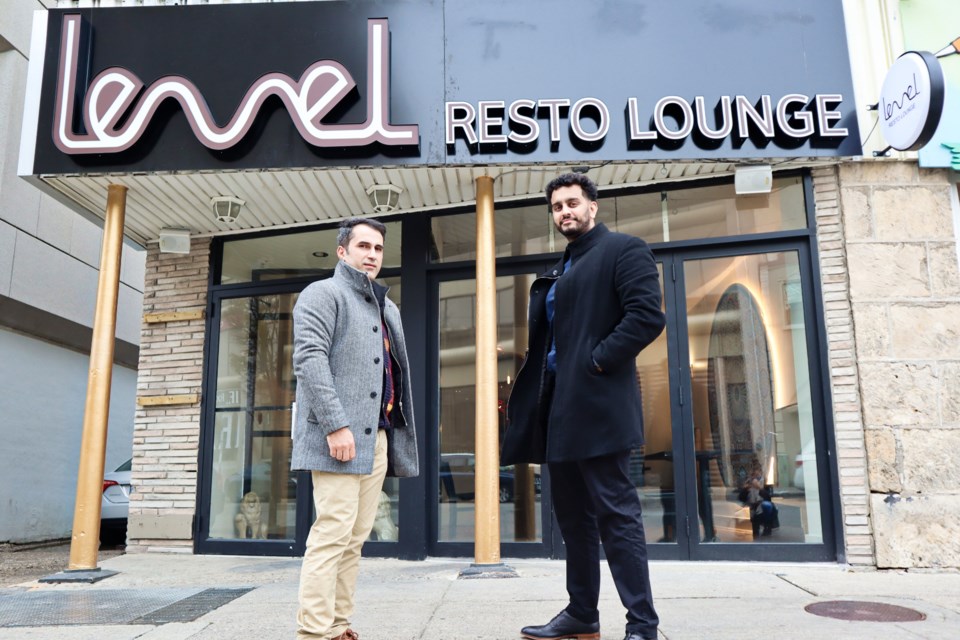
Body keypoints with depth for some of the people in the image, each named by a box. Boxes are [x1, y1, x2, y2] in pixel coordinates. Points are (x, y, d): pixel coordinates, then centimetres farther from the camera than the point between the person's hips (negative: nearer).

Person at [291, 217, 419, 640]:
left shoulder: (385, 308, 24)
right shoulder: (323, 293, 0)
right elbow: (310, 359, -13)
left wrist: (395, 433, 15)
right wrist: (335, 425, -21)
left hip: (378, 437, 8)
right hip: (339, 435, -8)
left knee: (355, 538, 9)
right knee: (332, 534, -9)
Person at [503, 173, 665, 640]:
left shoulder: (623, 250, -2)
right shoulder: (560, 271, 22)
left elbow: (648, 316, -16)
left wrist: (597, 362, -17)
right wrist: (527, 397, 9)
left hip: (597, 405, -9)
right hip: (559, 408, 9)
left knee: (616, 514, -6)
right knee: (573, 517, 14)